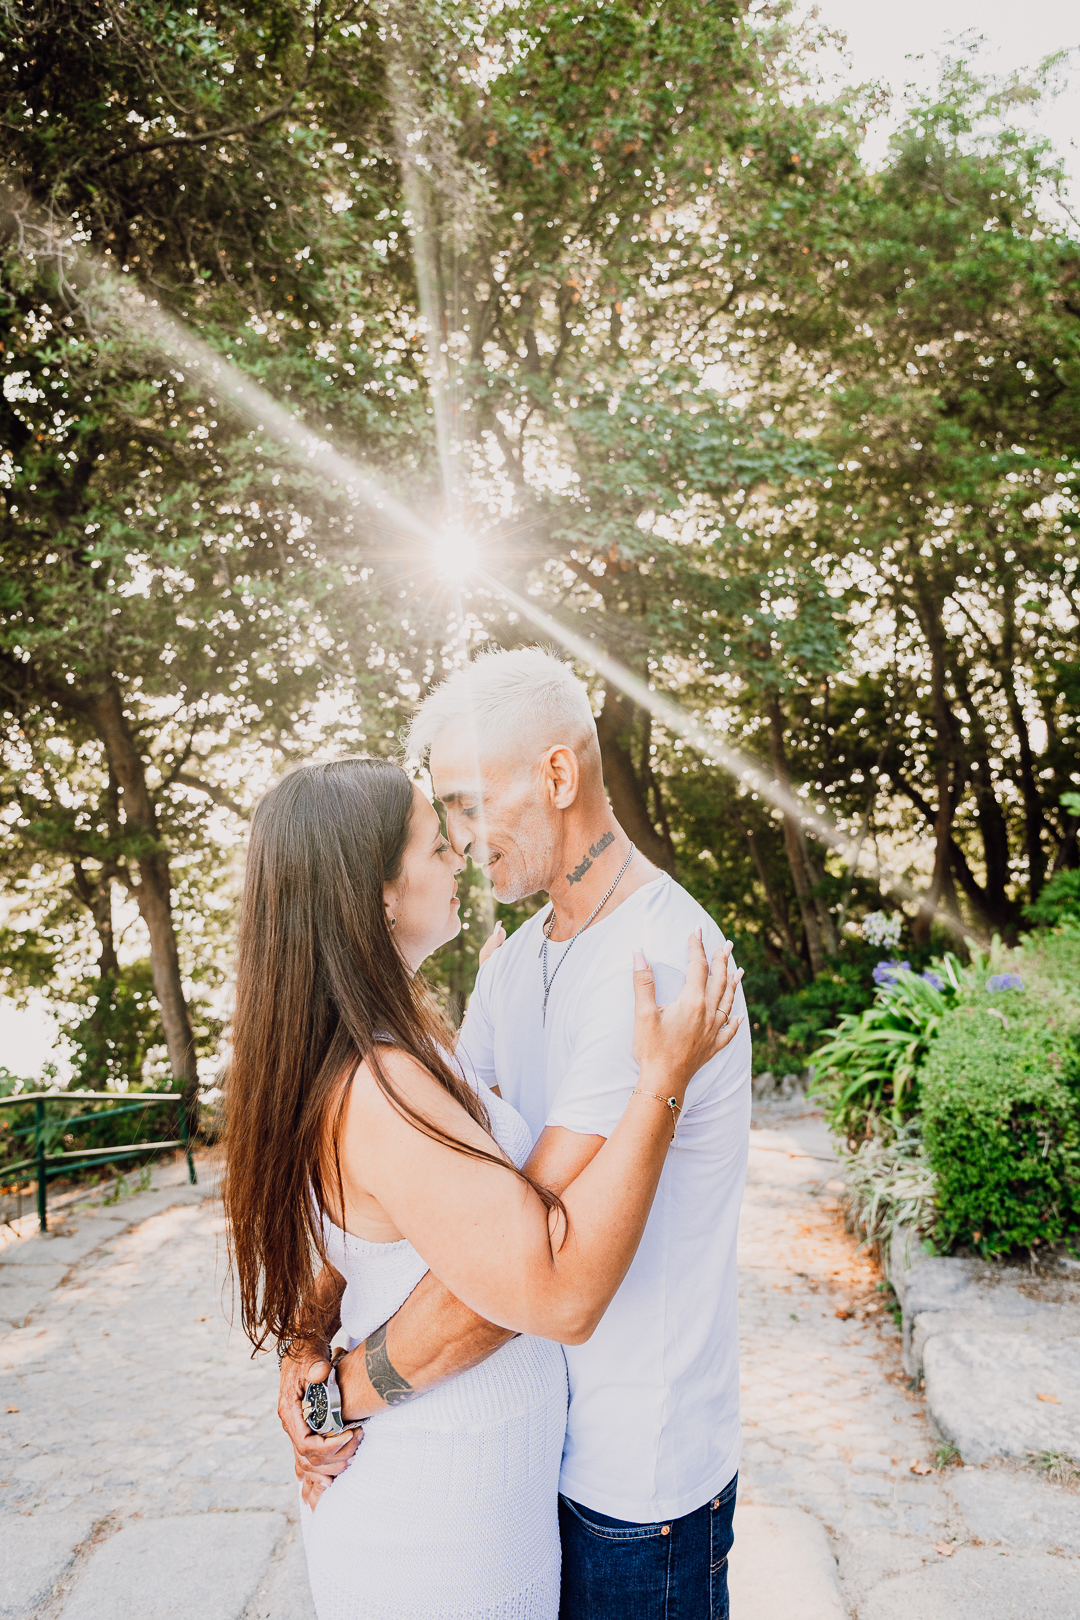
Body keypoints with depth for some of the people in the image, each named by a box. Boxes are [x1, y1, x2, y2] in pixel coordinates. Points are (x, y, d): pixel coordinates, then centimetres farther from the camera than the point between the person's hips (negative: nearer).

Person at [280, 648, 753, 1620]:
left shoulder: (654, 962, -28)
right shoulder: (517, 962, 4)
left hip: (640, 1471, -7)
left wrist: (347, 1395, -20)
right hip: (547, 1432, 8)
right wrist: (310, 1331, -10)